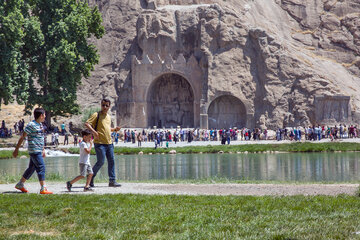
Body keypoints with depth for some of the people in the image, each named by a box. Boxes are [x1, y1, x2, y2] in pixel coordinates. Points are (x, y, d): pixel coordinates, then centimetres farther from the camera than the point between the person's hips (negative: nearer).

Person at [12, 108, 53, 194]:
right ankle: (43, 189, -11)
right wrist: (16, 149, -9)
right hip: (34, 150, -9)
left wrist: (43, 150, 25)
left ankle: (20, 184, 24)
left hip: (38, 151, 9)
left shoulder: (40, 124, 14)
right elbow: (22, 137, -10)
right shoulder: (31, 125, -13)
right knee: (41, 168, -11)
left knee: (31, 168, 14)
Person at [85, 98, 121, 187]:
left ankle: (112, 181, 7)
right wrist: (93, 131, -26)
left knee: (111, 161, 3)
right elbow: (87, 124, -13)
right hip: (100, 143, -7)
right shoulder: (97, 115, -4)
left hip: (109, 143, 7)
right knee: (101, 162, -7)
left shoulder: (109, 117, 17)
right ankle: (90, 178, 9)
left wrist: (115, 129, 12)